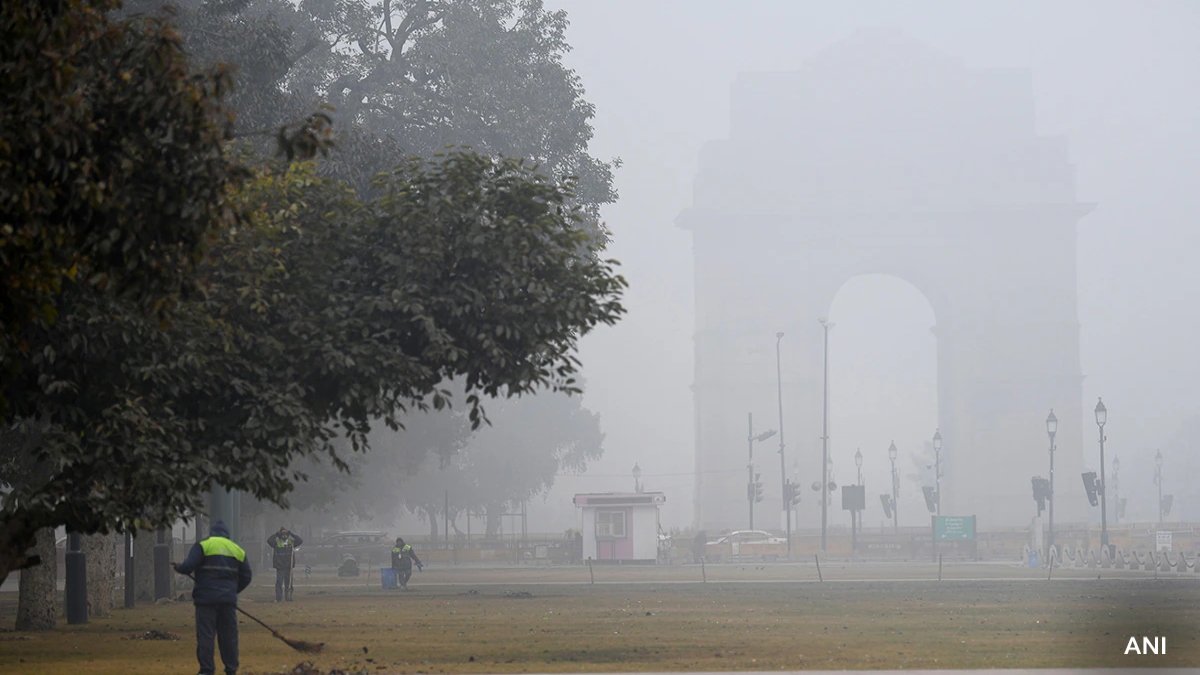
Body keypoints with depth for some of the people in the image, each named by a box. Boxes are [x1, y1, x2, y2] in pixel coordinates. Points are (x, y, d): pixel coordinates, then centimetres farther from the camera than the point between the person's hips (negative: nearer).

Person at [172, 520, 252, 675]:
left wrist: (178, 568, 11)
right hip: (228, 600, 4)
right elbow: (246, 577, 15)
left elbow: (188, 566, -10)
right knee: (229, 636, 9)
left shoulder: (203, 546, 0)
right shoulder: (238, 550, 14)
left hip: (206, 598, -4)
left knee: (205, 635, -3)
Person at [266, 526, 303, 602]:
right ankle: (278, 598, -7)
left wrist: (292, 535, -6)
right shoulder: (276, 542, 1)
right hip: (280, 567, -2)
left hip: (289, 567, 2)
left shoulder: (291, 542, 8)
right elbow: (269, 541, -14)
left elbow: (300, 541, -1)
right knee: (279, 582, -8)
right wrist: (276, 535, -16)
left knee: (289, 583, 5)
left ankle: (288, 597, 12)